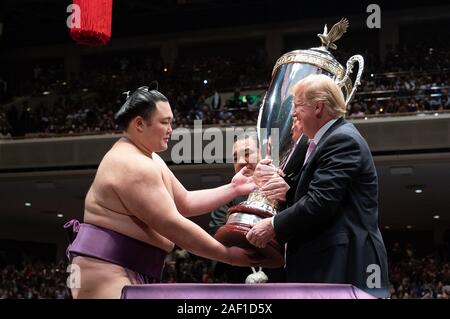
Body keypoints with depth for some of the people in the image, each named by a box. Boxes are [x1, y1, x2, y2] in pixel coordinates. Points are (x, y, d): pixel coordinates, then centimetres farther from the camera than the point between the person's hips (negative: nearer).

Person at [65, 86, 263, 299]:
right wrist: (228, 254, -17)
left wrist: (232, 189, 9)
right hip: (106, 271, -11)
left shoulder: (148, 159, 16)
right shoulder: (132, 165, -19)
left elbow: (185, 203, 19)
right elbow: (172, 225, -22)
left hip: (132, 272, 11)